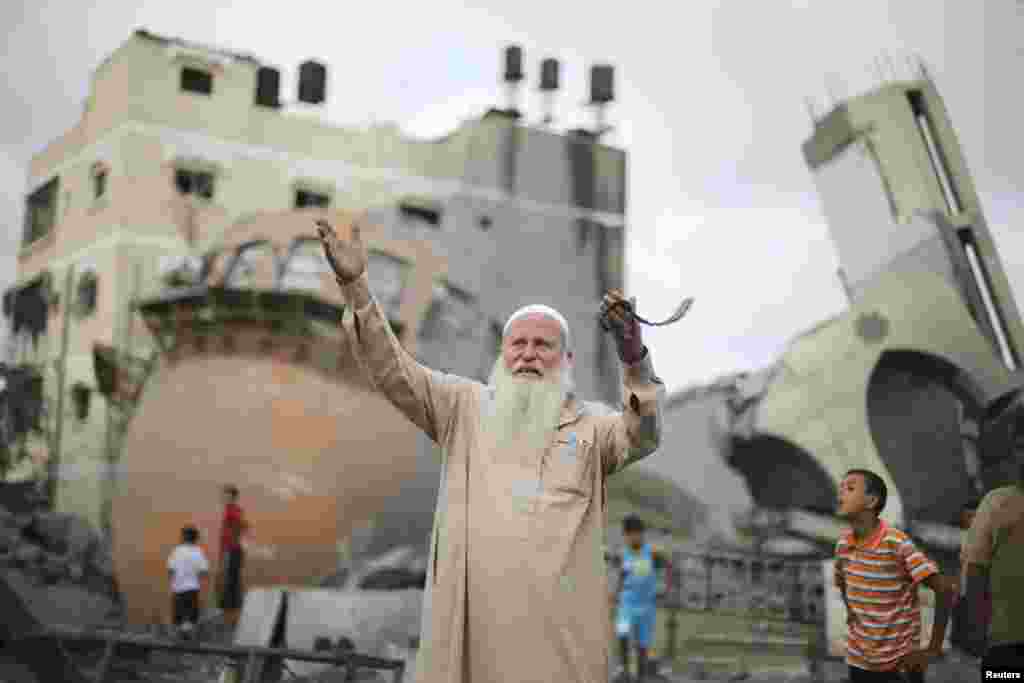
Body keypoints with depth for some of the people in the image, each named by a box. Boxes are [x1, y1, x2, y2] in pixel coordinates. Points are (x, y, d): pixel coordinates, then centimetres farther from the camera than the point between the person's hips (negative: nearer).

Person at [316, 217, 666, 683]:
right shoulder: (466, 406, 14)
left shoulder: (590, 425, 11)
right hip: (470, 618, 1)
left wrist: (634, 360, -26)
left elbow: (642, 437, -8)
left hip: (560, 626, 0)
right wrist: (355, 286, -7)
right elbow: (393, 372, 5)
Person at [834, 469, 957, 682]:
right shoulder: (843, 542, 0)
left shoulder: (898, 545, -20)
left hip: (899, 662, -5)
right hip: (858, 660, 6)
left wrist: (933, 650, -18)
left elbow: (945, 588, -21)